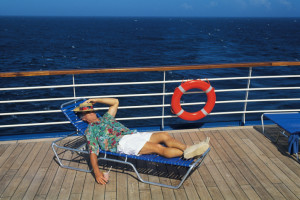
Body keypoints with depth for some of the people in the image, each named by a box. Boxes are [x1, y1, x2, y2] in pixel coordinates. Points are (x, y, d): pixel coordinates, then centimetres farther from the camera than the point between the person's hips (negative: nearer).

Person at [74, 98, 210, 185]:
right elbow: (93, 152, -1)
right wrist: (97, 172, -15)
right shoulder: (90, 129, 10)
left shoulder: (106, 118, 30)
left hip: (133, 135, 8)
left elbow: (115, 102, 35)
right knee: (158, 148, -26)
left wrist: (96, 100, 31)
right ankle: (187, 153, -37)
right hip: (122, 143, -8)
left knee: (164, 135, -12)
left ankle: (188, 149, -23)